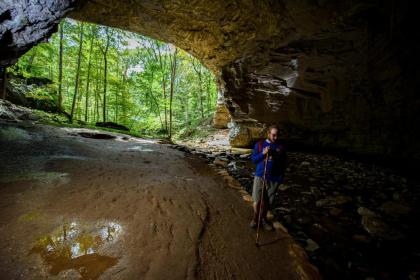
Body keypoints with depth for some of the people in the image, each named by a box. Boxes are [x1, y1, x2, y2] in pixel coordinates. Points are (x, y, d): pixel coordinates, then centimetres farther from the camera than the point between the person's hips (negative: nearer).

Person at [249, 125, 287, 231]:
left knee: (267, 201, 12)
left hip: (274, 178, 1)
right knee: (257, 200, 0)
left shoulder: (281, 147, 3)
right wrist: (263, 153, -18)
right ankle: (255, 218, 26)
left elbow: (284, 163, 9)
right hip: (260, 176, -1)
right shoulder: (259, 144, 0)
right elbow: (253, 159, -2)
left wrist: (281, 176, -1)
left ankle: (263, 218, 36)